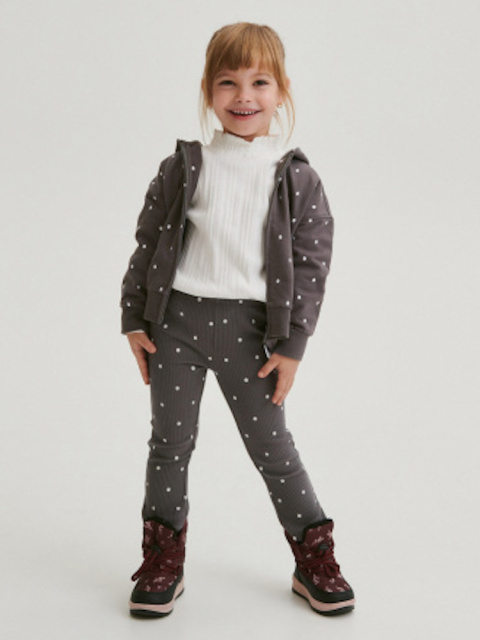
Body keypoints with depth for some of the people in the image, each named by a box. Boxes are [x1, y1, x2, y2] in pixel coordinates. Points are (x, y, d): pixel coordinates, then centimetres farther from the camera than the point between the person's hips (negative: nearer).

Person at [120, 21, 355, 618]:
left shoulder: (296, 178, -1)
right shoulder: (183, 168, 3)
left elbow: (312, 264, -1)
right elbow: (148, 244, 7)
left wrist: (291, 346, -5)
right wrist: (134, 321, 5)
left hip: (248, 326, -1)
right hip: (177, 320, 2)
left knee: (273, 446, 6)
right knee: (170, 441, 10)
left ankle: (314, 558, 23)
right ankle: (163, 561, 27)